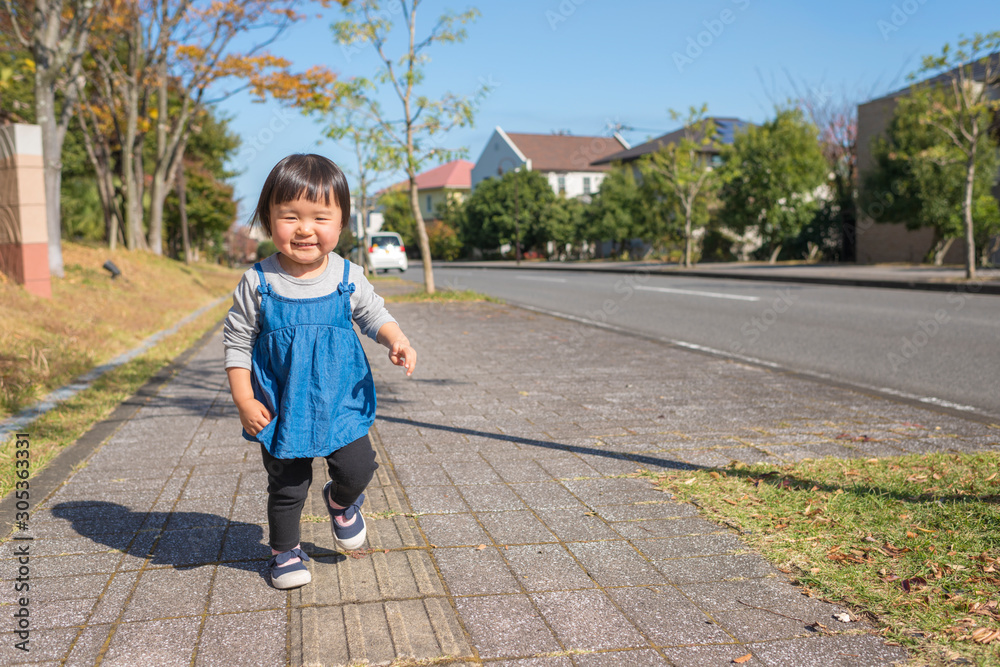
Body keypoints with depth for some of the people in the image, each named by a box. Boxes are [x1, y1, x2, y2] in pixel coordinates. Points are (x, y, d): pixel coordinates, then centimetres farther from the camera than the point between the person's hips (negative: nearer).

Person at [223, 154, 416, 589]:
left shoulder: (348, 278, -7)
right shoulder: (258, 283, -11)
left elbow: (373, 314, 9)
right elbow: (237, 341, -4)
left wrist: (397, 341, -12)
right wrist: (244, 399, -9)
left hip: (341, 401, 1)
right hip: (281, 407, -1)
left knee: (358, 469, -3)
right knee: (286, 485, 10)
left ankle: (342, 502, 33)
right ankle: (284, 550, 35)